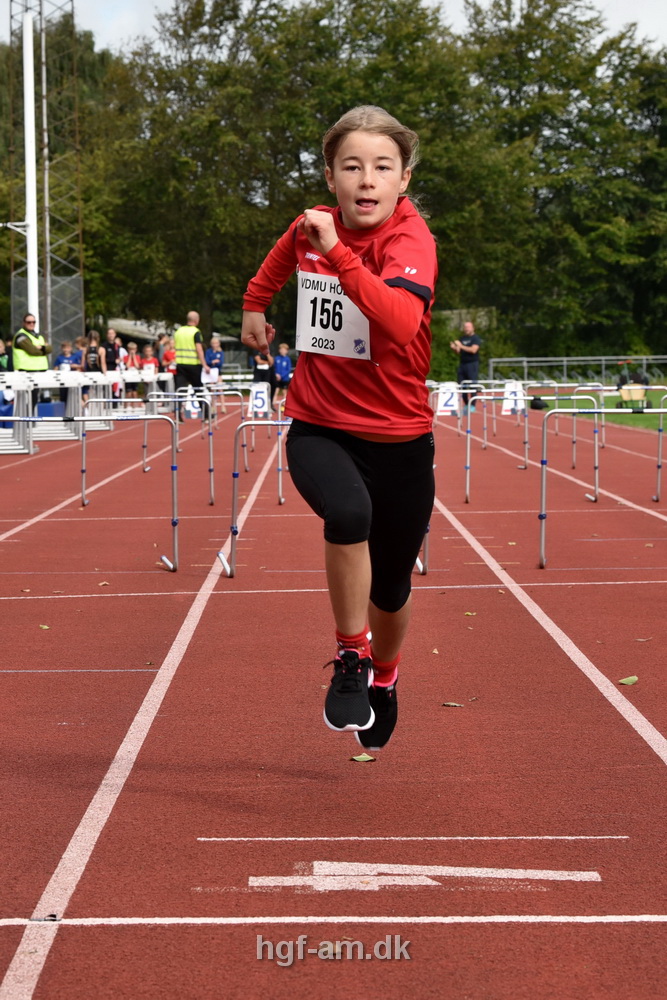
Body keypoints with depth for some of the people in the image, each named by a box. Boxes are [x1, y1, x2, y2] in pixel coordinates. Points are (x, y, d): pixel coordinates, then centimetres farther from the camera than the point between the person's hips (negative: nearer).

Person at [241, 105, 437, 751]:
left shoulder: (410, 238, -18)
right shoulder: (311, 227, -2)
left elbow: (401, 320, -40)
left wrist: (336, 251, -42)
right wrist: (255, 304, 28)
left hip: (399, 439, -1)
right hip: (318, 430, 2)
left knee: (390, 589, 12)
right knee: (349, 512, -33)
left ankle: (383, 674, 45)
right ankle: (350, 658, -12)